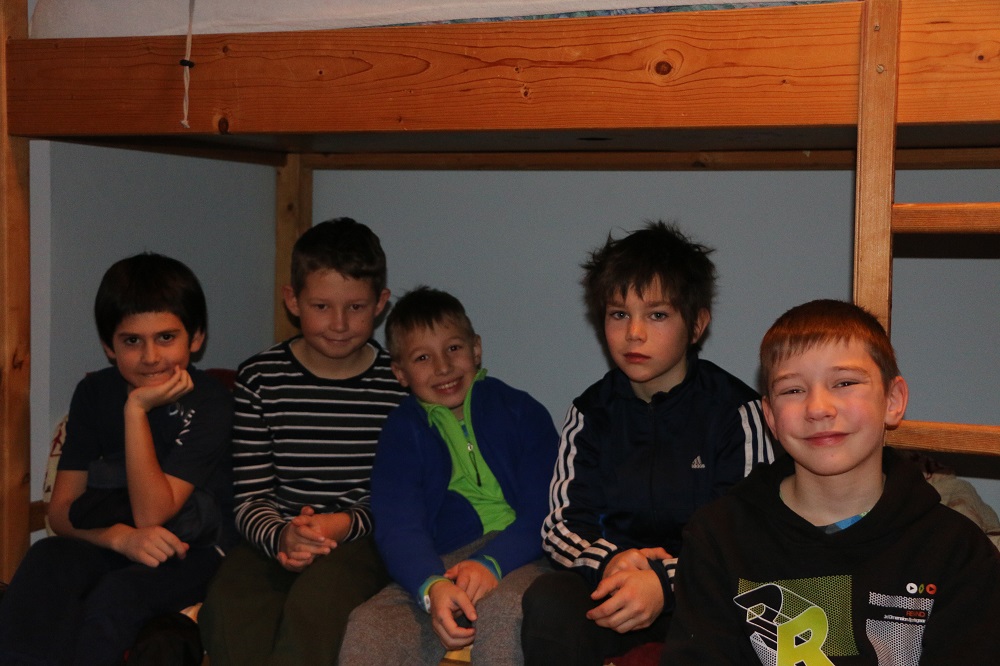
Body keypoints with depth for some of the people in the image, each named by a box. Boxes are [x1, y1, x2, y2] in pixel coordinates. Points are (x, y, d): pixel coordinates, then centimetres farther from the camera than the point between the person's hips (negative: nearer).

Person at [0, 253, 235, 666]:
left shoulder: (210, 404, -15)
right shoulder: (94, 394, 1)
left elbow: (152, 515, -21)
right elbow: (61, 511, -3)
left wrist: (137, 410, -26)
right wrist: (122, 537, -25)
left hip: (194, 550, -4)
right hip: (113, 545, 4)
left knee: (118, 593, -34)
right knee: (47, 559, -28)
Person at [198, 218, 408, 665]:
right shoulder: (260, 378, 7)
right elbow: (250, 497, 5)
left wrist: (348, 523, -15)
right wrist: (280, 536, -18)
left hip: (364, 540, -1)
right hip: (276, 539, 2)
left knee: (316, 601, -35)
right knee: (227, 605, -32)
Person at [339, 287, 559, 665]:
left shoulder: (521, 413, 6)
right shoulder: (401, 434, 10)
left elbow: (543, 512, -4)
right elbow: (398, 528, -6)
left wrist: (492, 563, -24)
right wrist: (433, 588, -27)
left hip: (519, 558, -1)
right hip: (442, 566, 1)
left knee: (503, 610, -37)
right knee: (368, 627, -28)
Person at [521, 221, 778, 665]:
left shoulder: (736, 411, -4)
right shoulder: (592, 412, 8)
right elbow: (562, 523, 5)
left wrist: (665, 580, -26)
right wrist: (610, 561, -19)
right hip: (614, 579, 3)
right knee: (547, 601, -29)